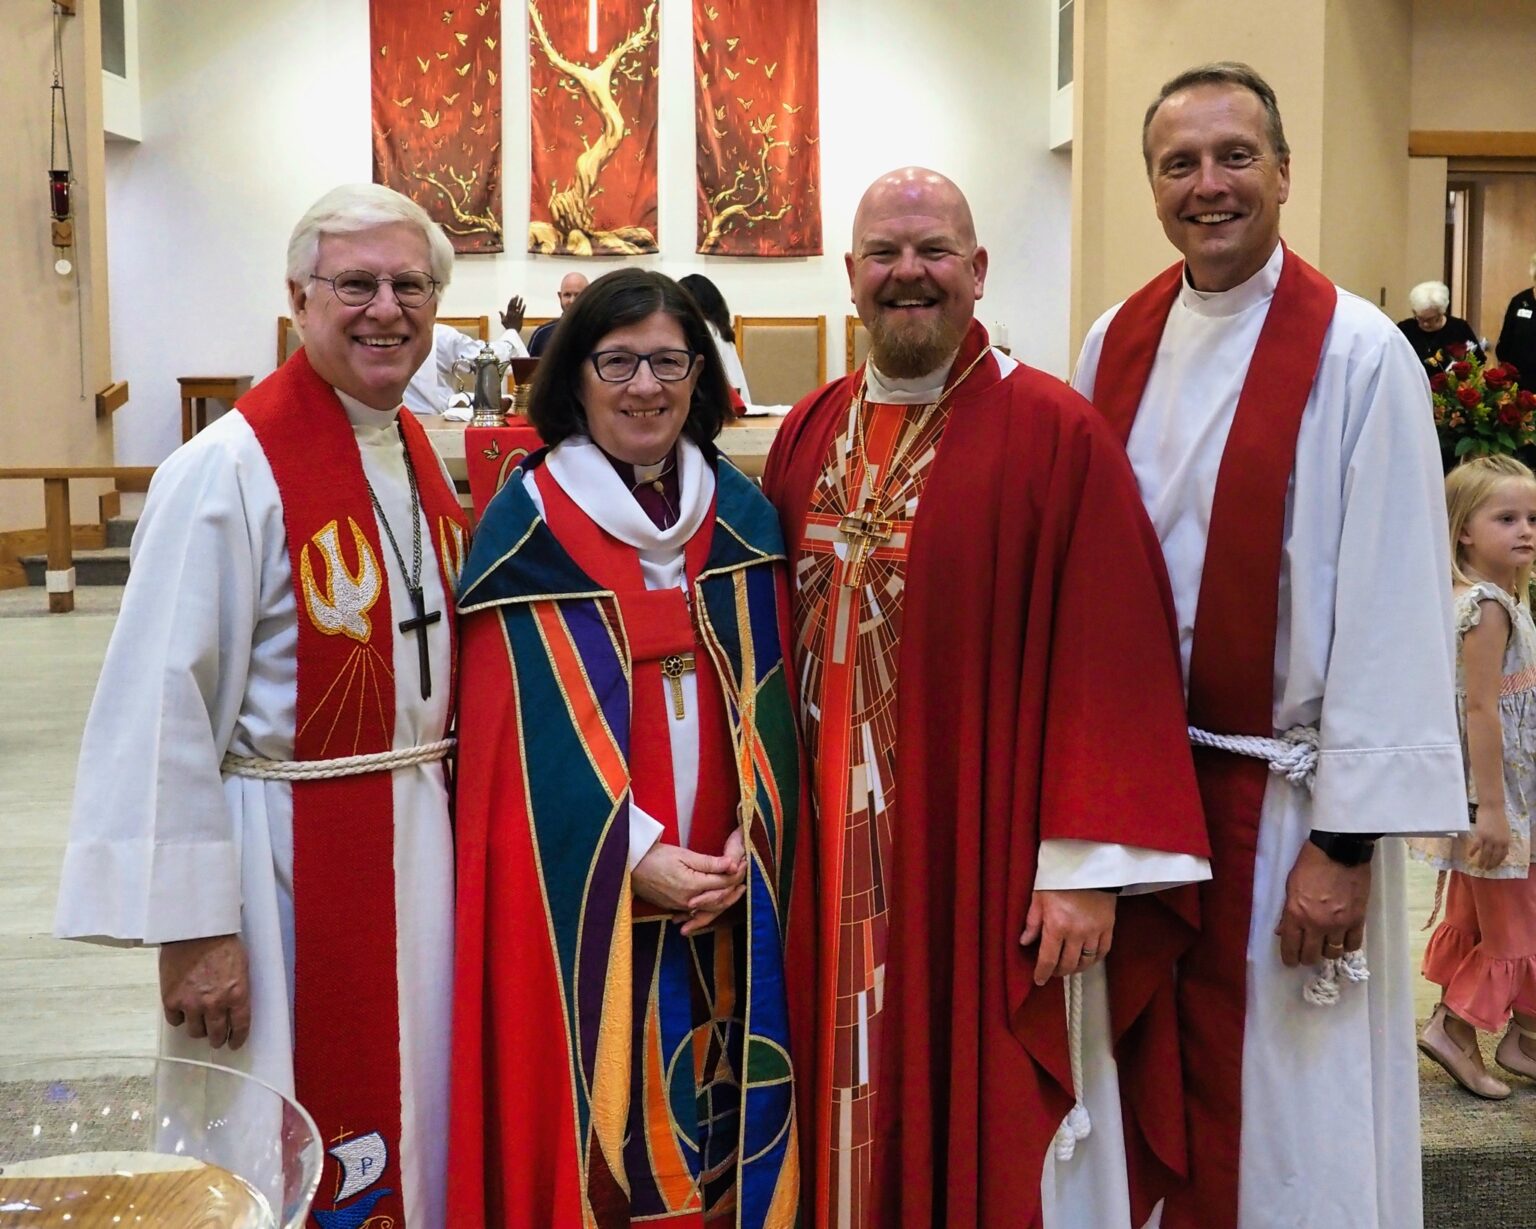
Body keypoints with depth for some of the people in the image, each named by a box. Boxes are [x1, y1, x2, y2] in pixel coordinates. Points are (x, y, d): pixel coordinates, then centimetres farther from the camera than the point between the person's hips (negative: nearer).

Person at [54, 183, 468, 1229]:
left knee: (414, 1127, 18)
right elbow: (163, 709, -18)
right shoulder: (230, 468, -16)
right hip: (292, 854, -7)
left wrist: (440, 812, 15)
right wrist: (194, 926, -18)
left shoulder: (422, 457, 7)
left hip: (421, 842, 7)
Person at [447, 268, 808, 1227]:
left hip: (729, 888, 3)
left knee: (722, 1121, 12)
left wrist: (747, 839, -8)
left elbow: (766, 697, 6)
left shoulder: (742, 519, 7)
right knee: (595, 1120, 5)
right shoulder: (529, 526, -5)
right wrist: (634, 856, -15)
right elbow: (529, 726, -9)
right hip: (582, 899, -3)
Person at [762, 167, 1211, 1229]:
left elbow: (1111, 659, -12)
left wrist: (1090, 864, -15)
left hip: (984, 855, -5)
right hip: (830, 854, 5)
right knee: (847, 1127, 15)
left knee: (984, 1139, 7)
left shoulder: (1057, 434, -9)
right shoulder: (810, 434, 9)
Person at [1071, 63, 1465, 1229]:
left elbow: (1392, 609, -13)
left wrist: (1348, 838, -14)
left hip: (1277, 798, -4)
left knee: (1286, 1123, 8)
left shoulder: (1358, 354, -11)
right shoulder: (1118, 341, 5)